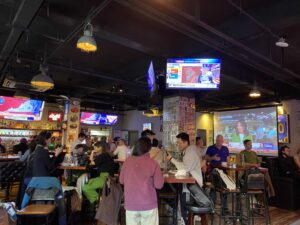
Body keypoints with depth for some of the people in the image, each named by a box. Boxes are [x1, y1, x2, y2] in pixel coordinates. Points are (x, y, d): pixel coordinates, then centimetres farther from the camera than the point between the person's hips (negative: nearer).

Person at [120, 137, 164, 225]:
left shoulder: (127, 161, -3)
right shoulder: (153, 163, -10)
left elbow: (121, 181, 10)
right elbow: (159, 185, -6)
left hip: (131, 204, 2)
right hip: (148, 204, -2)